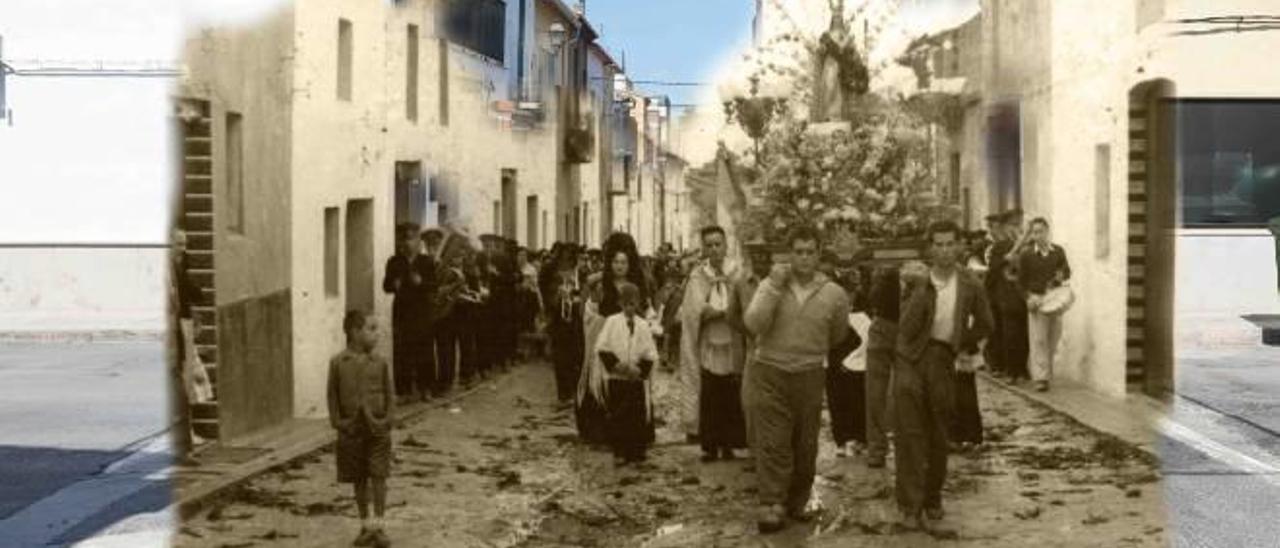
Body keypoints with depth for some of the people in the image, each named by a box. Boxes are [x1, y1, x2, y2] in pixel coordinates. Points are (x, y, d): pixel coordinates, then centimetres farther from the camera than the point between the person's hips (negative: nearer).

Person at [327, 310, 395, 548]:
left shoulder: (380, 362, -1)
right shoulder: (338, 363, -3)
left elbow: (390, 393, 3)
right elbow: (333, 395, 1)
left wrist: (387, 419, -6)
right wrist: (337, 421, -6)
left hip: (377, 428, 0)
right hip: (351, 430, 0)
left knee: (378, 477, -2)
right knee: (359, 480, 10)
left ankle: (378, 526, 9)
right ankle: (365, 526, 22)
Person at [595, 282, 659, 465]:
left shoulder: (643, 325, 3)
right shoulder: (611, 322, 1)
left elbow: (651, 355, 1)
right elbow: (602, 348, -4)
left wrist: (639, 369, -12)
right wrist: (616, 364, -14)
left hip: (637, 379, 1)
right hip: (617, 378, -1)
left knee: (638, 417, 1)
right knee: (617, 416, 2)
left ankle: (636, 453, 9)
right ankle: (619, 453, 10)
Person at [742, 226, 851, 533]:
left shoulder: (834, 294, -3)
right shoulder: (771, 285, -3)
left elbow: (837, 335, 15)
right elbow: (753, 324, -17)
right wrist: (775, 287, -18)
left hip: (809, 376, 2)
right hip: (769, 373, -1)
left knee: (805, 445, 11)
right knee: (772, 443, -5)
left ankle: (797, 502, 26)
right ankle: (771, 507, -3)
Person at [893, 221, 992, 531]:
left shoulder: (970, 287, 0)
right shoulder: (916, 280, -6)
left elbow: (983, 325, 19)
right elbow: (907, 329, -17)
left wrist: (965, 346, 12)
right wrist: (920, 288, -22)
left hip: (943, 361, 2)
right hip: (912, 359, -2)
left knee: (939, 436, 10)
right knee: (909, 433, -8)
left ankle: (933, 498, 27)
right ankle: (910, 505, -4)